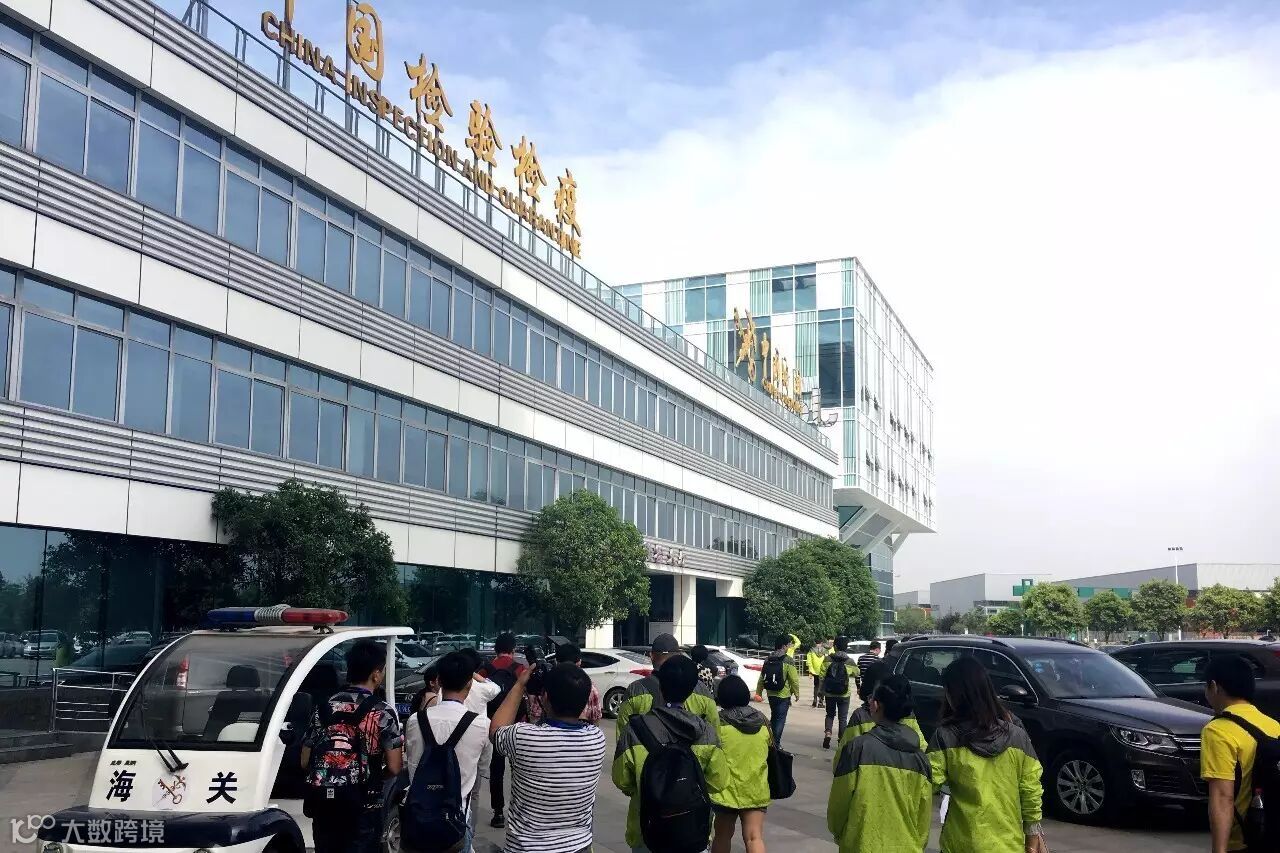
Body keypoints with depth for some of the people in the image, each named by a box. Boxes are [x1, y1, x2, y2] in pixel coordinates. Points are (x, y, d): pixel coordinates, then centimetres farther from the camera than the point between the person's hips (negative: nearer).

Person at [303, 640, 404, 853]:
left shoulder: (325, 707, 2)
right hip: (365, 809, -4)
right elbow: (394, 768, -12)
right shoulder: (383, 713, -10)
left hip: (325, 806, 4)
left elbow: (305, 762, 5)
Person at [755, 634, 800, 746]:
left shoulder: (768, 660, 3)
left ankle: (773, 740, 27)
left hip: (771, 694, 6)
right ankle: (776, 743, -2)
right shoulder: (788, 661, -13)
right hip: (783, 695, -6)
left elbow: (761, 678, 6)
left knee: (774, 716, 20)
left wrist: (759, 692, 13)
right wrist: (796, 693, 0)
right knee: (780, 719, 1)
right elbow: (794, 679, -12)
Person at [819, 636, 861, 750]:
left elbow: (822, 676, -7)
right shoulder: (850, 662, -8)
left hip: (829, 693, 1)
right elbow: (857, 673, 7)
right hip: (844, 694, -1)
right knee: (843, 718, 11)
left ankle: (827, 734, -1)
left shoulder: (827, 659, -8)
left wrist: (821, 690, 3)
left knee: (830, 714, 19)